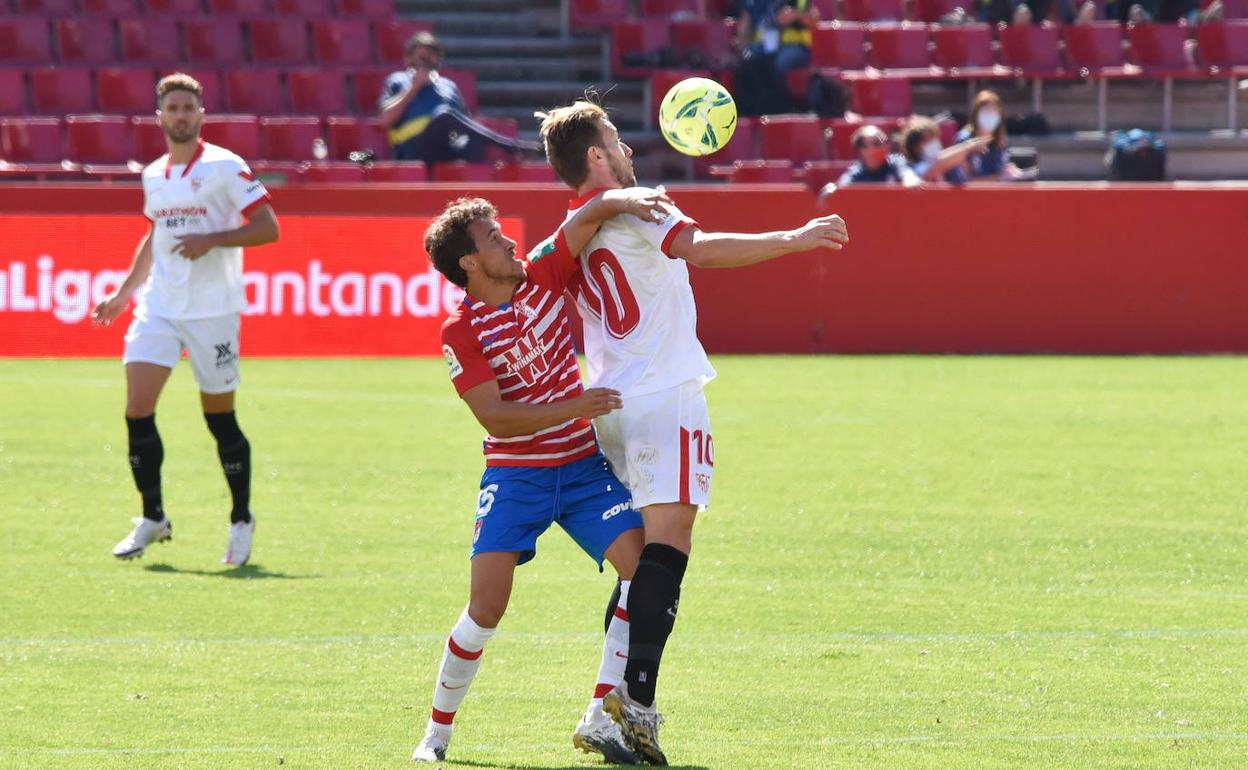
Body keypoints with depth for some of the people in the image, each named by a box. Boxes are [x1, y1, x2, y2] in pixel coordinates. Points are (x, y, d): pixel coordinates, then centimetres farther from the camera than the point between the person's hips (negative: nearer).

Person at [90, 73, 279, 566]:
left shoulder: (224, 167, -6)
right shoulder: (153, 176, 12)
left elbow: (267, 228, -10)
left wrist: (211, 240, -21)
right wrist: (124, 293, 26)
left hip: (212, 309, -5)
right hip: (158, 305, 5)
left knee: (220, 418, 2)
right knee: (137, 409, -8)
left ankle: (242, 520, 18)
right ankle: (152, 518, 4)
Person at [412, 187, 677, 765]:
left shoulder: (541, 275, 0)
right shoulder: (461, 333, -12)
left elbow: (593, 214, -3)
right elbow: (495, 417, -19)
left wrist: (628, 200, -25)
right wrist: (575, 407, -27)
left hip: (584, 466, 4)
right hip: (514, 475, -4)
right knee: (486, 609, -13)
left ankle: (600, 720, -10)